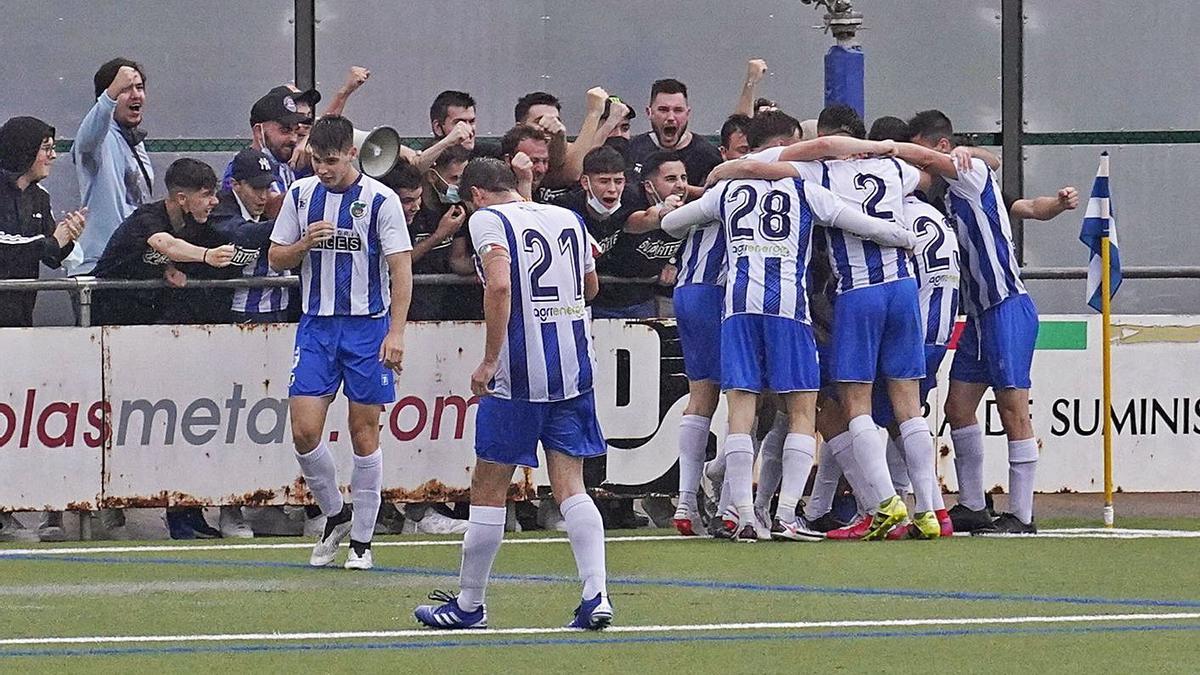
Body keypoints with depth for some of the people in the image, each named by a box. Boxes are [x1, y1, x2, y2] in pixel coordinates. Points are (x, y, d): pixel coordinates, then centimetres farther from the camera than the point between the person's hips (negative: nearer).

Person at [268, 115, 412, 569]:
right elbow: (276, 259, 11)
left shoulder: (380, 200, -7)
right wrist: (304, 244, -11)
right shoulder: (300, 195, 5)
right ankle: (335, 515, 15)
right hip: (316, 326, 3)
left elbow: (401, 268, -8)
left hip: (367, 326, -3)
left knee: (364, 433, 2)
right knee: (304, 430, -7)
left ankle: (362, 539, 10)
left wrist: (396, 332, -16)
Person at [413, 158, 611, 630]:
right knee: (570, 487, 5)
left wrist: (489, 361, -18)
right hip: (573, 372, 6)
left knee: (488, 491, 5)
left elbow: (499, 285, -21)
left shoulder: (488, 219, -5)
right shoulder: (567, 219, 13)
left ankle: (469, 605, 13)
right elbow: (590, 287, 28)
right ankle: (596, 595, -9)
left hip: (517, 377, -6)